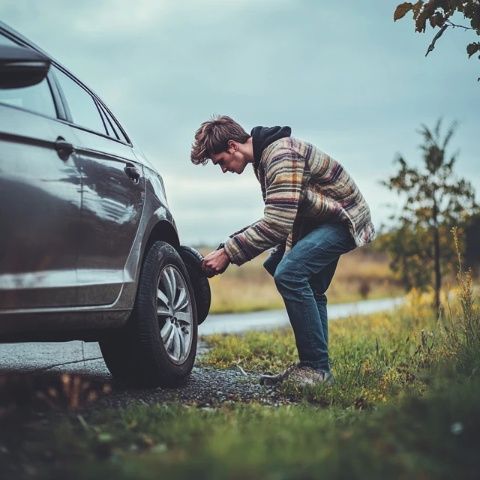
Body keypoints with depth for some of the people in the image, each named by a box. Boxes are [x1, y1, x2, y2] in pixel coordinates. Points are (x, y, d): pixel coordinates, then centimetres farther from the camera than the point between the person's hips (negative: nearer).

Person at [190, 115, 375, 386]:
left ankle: (317, 368, -19)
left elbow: (277, 224, -32)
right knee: (310, 291, 16)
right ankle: (317, 370, 21)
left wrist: (228, 253, -27)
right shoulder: (264, 157, 8)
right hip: (323, 221, 11)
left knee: (289, 273, -23)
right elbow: (277, 220, 13)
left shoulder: (281, 155, -25)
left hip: (345, 219, -11)